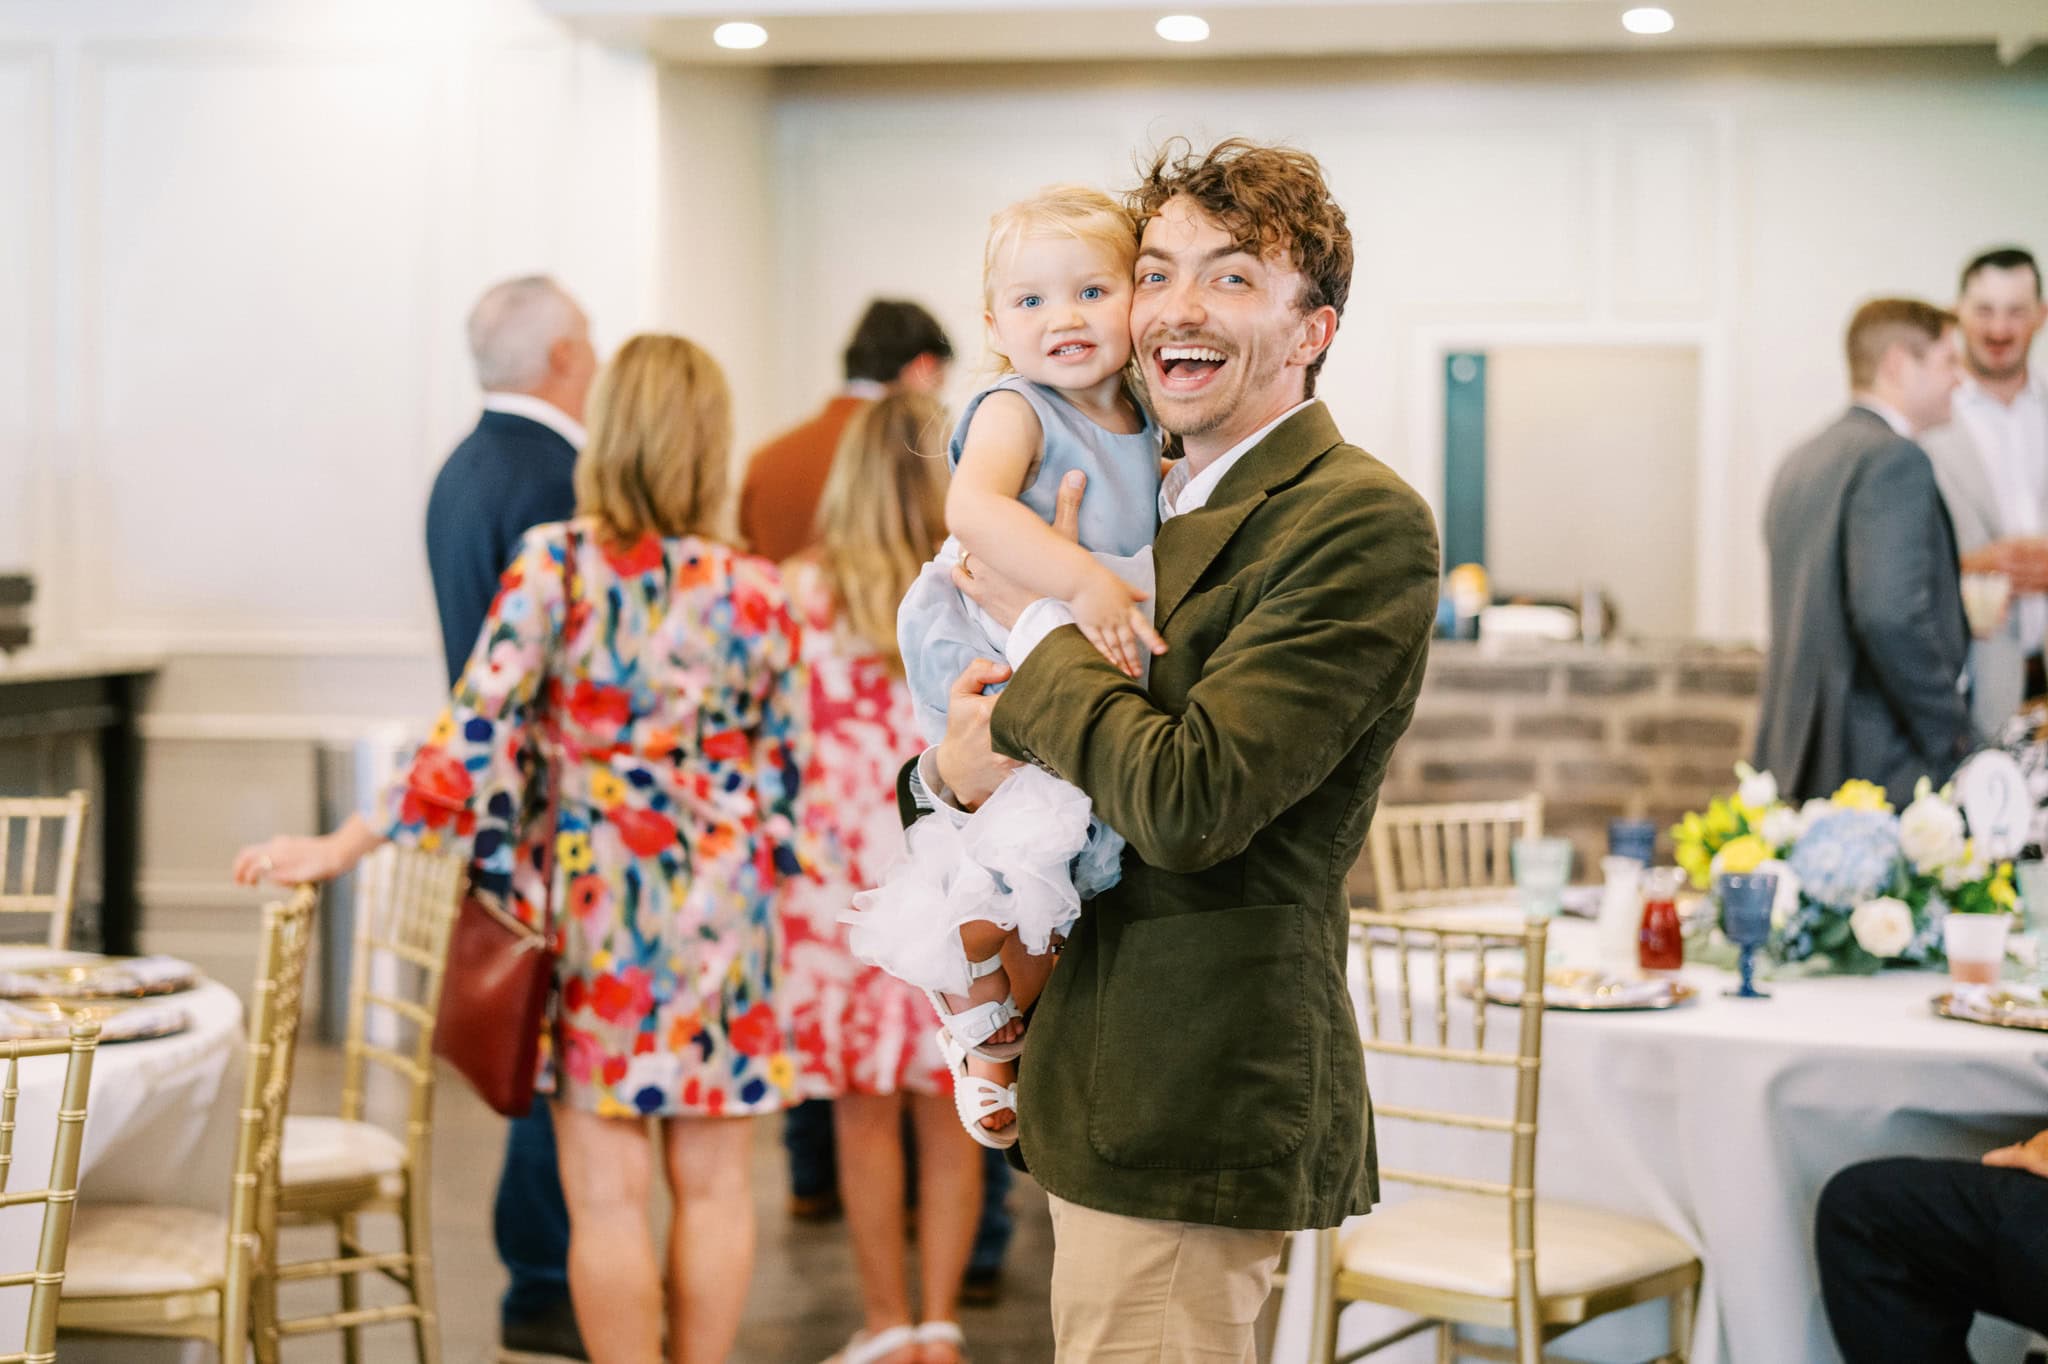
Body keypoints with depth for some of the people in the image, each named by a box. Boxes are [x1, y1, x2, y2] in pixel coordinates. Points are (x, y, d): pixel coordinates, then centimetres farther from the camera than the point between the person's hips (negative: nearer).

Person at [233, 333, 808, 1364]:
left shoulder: (554, 565, -10)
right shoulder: (755, 592, -5)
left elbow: (477, 735, -12)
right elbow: (784, 770, 2)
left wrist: (342, 848, -6)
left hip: (590, 903, -1)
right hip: (720, 915, 2)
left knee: (607, 1192, 5)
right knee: (711, 1183, 11)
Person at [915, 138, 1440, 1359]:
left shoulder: (1362, 522, -14)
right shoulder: (1161, 504, 13)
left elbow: (1191, 798, -24)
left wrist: (1037, 621, -11)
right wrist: (953, 766, -8)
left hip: (1196, 1110, -9)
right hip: (1111, 1091, 9)